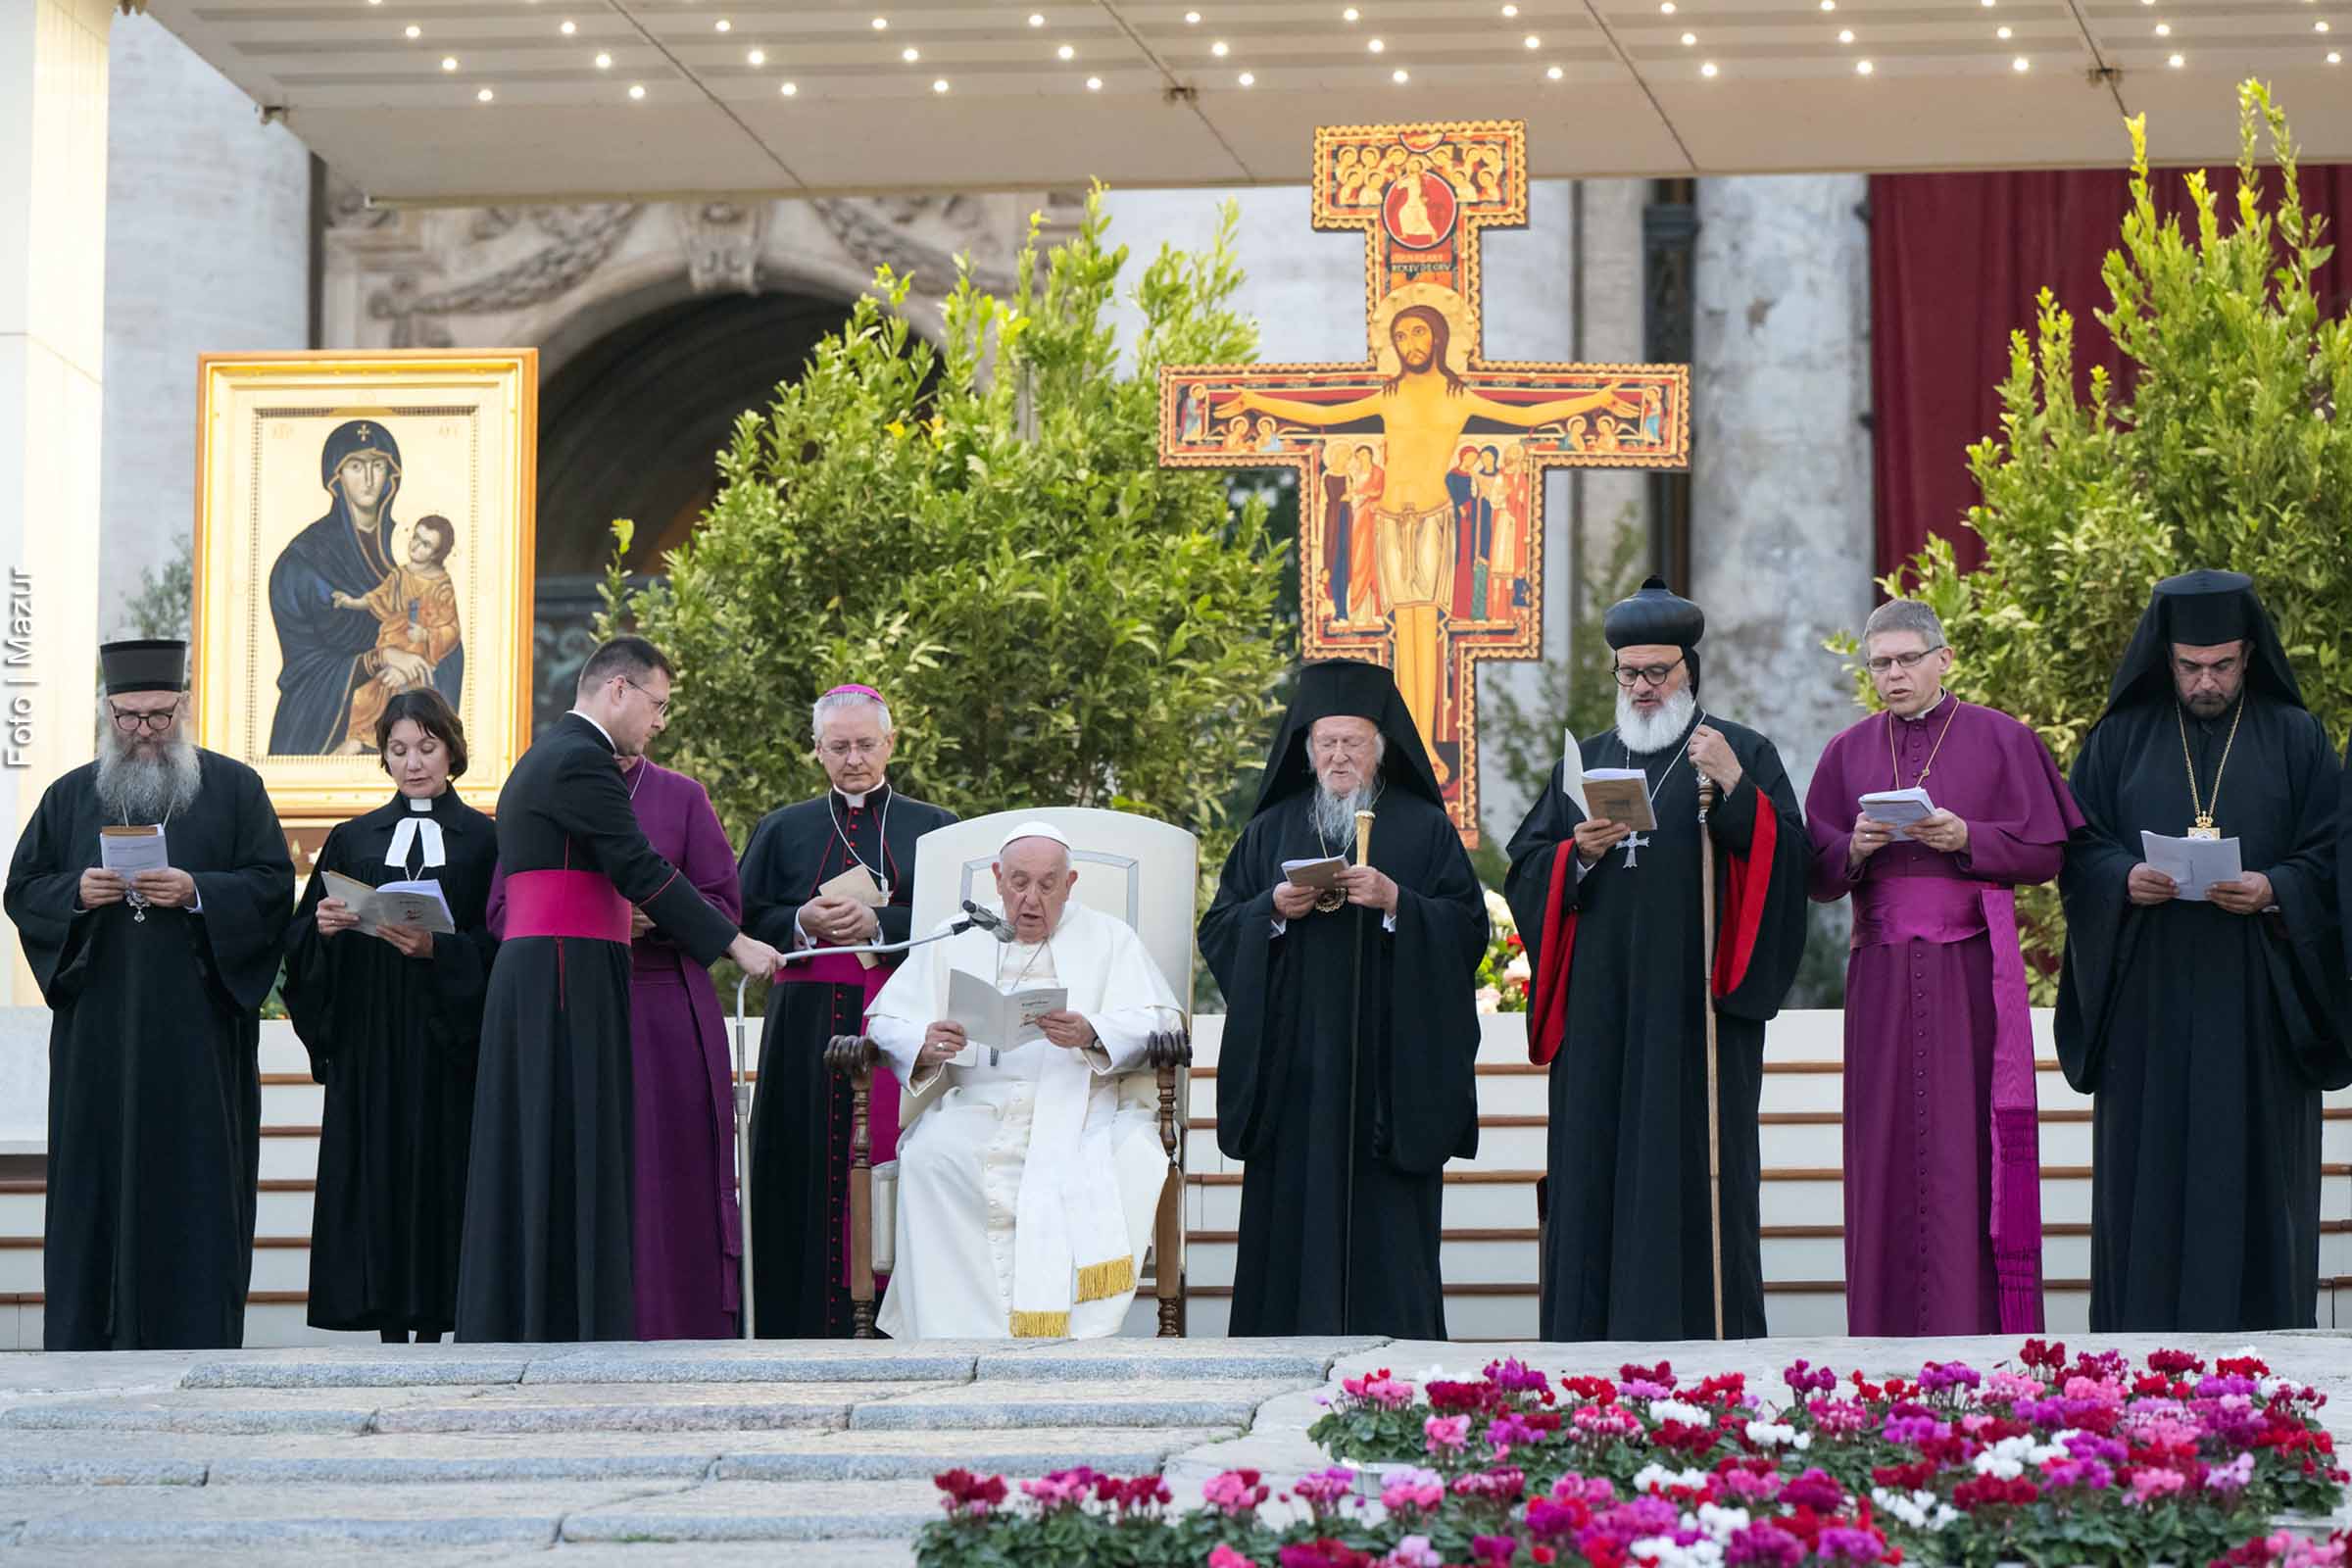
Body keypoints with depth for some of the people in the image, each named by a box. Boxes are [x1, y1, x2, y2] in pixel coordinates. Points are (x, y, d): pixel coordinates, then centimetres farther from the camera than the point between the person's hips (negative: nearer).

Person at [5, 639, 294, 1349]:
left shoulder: (234, 789, 7)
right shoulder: (70, 797, 13)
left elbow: (273, 886, 0)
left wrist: (196, 892, -15)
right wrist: (76, 893, -10)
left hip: (197, 1031, -2)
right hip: (98, 1028, 2)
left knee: (195, 1179, -4)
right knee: (97, 1177, 0)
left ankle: (196, 1338, -2)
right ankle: (85, 1338, 2)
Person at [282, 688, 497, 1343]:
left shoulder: (484, 840, 6)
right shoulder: (352, 840, 13)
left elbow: (501, 944, -3)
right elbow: (300, 944, 8)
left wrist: (437, 948, -18)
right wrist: (321, 926, -13)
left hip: (447, 1038, -2)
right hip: (369, 1047, 2)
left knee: (438, 1182, -6)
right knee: (378, 1183, -4)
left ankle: (431, 1327, -5)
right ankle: (391, 1335, -5)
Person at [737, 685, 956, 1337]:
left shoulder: (934, 829, 12)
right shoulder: (783, 830, 16)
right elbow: (747, 920, 9)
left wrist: (879, 923, -13)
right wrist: (802, 923, -10)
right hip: (809, 1033, 1)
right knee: (811, 1180, -5)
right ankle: (810, 1326, -4)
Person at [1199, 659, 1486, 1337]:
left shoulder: (1424, 829, 8)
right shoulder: (1271, 830, 15)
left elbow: (1468, 927, 0)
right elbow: (1218, 930, 11)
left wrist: (1396, 903, -15)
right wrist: (1273, 910, -8)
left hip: (1388, 1055, -2)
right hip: (1295, 1067, 2)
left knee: (1385, 1208, -6)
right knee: (1295, 1205, -3)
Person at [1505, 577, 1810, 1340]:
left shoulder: (1743, 753, 7)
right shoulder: (1585, 762, 18)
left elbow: (1787, 856, -6)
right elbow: (1524, 869, 13)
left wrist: (1734, 787, -19)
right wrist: (1580, 855, -6)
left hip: (1693, 1001, -3)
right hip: (1601, 1005, 3)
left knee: (1692, 1160, -6)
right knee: (1598, 1164, 0)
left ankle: (1702, 1330, -5)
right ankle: (1595, 1335, 2)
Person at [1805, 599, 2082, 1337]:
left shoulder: (2000, 741, 4)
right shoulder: (1849, 752, 13)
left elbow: (2047, 848, 1)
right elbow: (1815, 873, 10)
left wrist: (1965, 839, -13)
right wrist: (1855, 849, -11)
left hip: (1971, 971, -3)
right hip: (1883, 977, 3)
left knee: (1968, 1140, -6)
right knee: (1889, 1145, 0)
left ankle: (1980, 1323, -5)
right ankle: (1890, 1329, 2)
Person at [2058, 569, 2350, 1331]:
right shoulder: (2119, 739, 10)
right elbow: (2077, 850, 6)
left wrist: (2272, 892, -17)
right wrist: (2125, 880, -15)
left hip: (2256, 1004, -1)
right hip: (2148, 1005, 1)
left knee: (2254, 1174, -2)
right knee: (2149, 1176, -2)